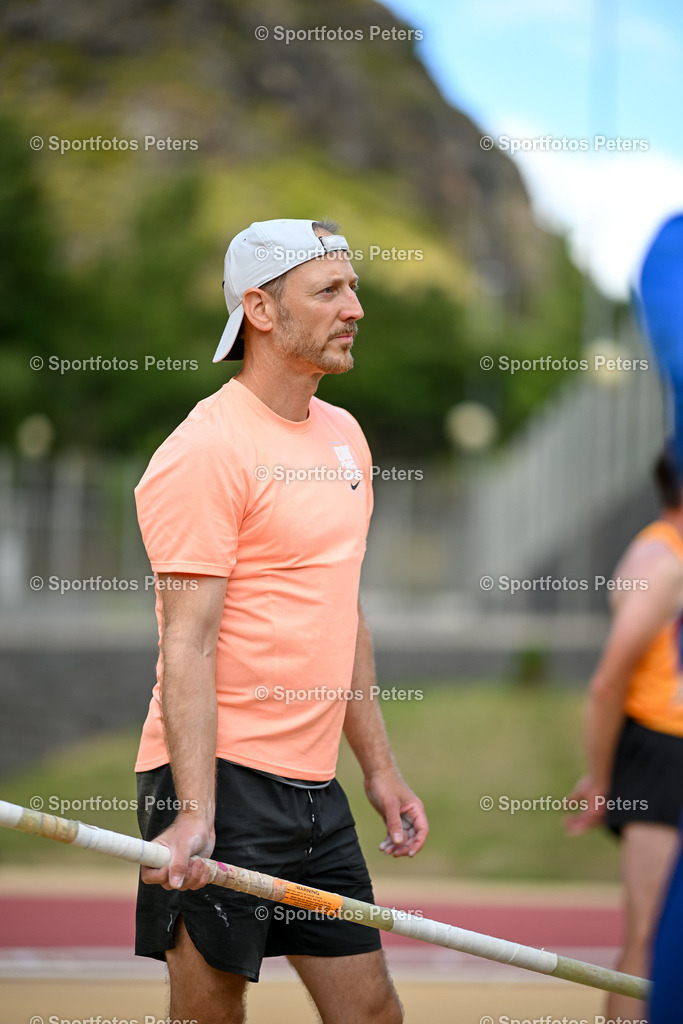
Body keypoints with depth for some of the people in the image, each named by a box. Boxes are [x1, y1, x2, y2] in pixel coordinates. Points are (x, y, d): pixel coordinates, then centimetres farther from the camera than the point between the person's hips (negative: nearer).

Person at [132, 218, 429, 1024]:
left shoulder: (344, 436, 14)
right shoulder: (206, 451, -12)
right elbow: (187, 645, -17)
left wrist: (378, 766, 18)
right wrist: (195, 812, -23)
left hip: (313, 785, 8)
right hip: (221, 777, -8)